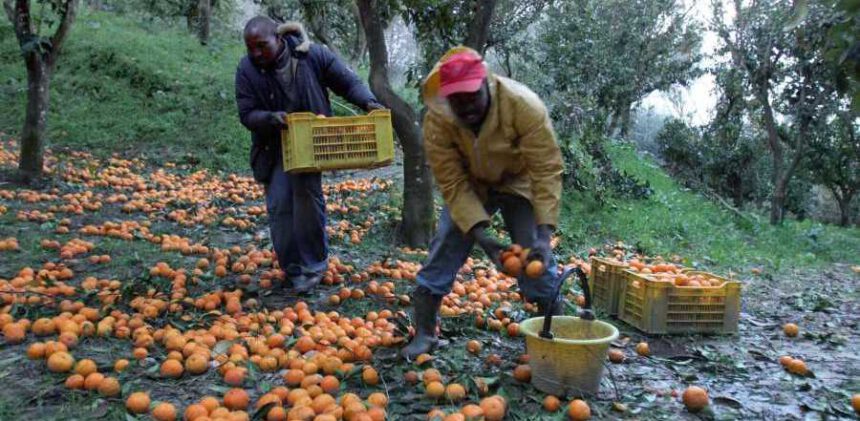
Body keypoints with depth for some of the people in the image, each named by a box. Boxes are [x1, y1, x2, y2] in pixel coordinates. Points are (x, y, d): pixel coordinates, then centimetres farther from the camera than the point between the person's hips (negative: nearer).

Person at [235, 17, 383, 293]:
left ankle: (314, 264, 2)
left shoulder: (313, 56, -14)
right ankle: (292, 269, 14)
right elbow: (247, 114, -10)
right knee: (279, 206, -2)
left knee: (307, 194, -15)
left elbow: (348, 82, -6)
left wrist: (368, 102, -25)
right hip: (273, 148, 2)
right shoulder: (246, 70, -11)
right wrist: (271, 118, -31)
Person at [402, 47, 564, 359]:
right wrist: (482, 237, -34)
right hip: (469, 185, 2)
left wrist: (544, 237, -38)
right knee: (444, 249, -7)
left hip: (518, 182, -1)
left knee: (537, 258, -10)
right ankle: (424, 334, 8)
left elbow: (546, 170, -31)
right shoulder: (437, 120, -28)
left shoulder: (524, 105, -33)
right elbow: (452, 183, -24)